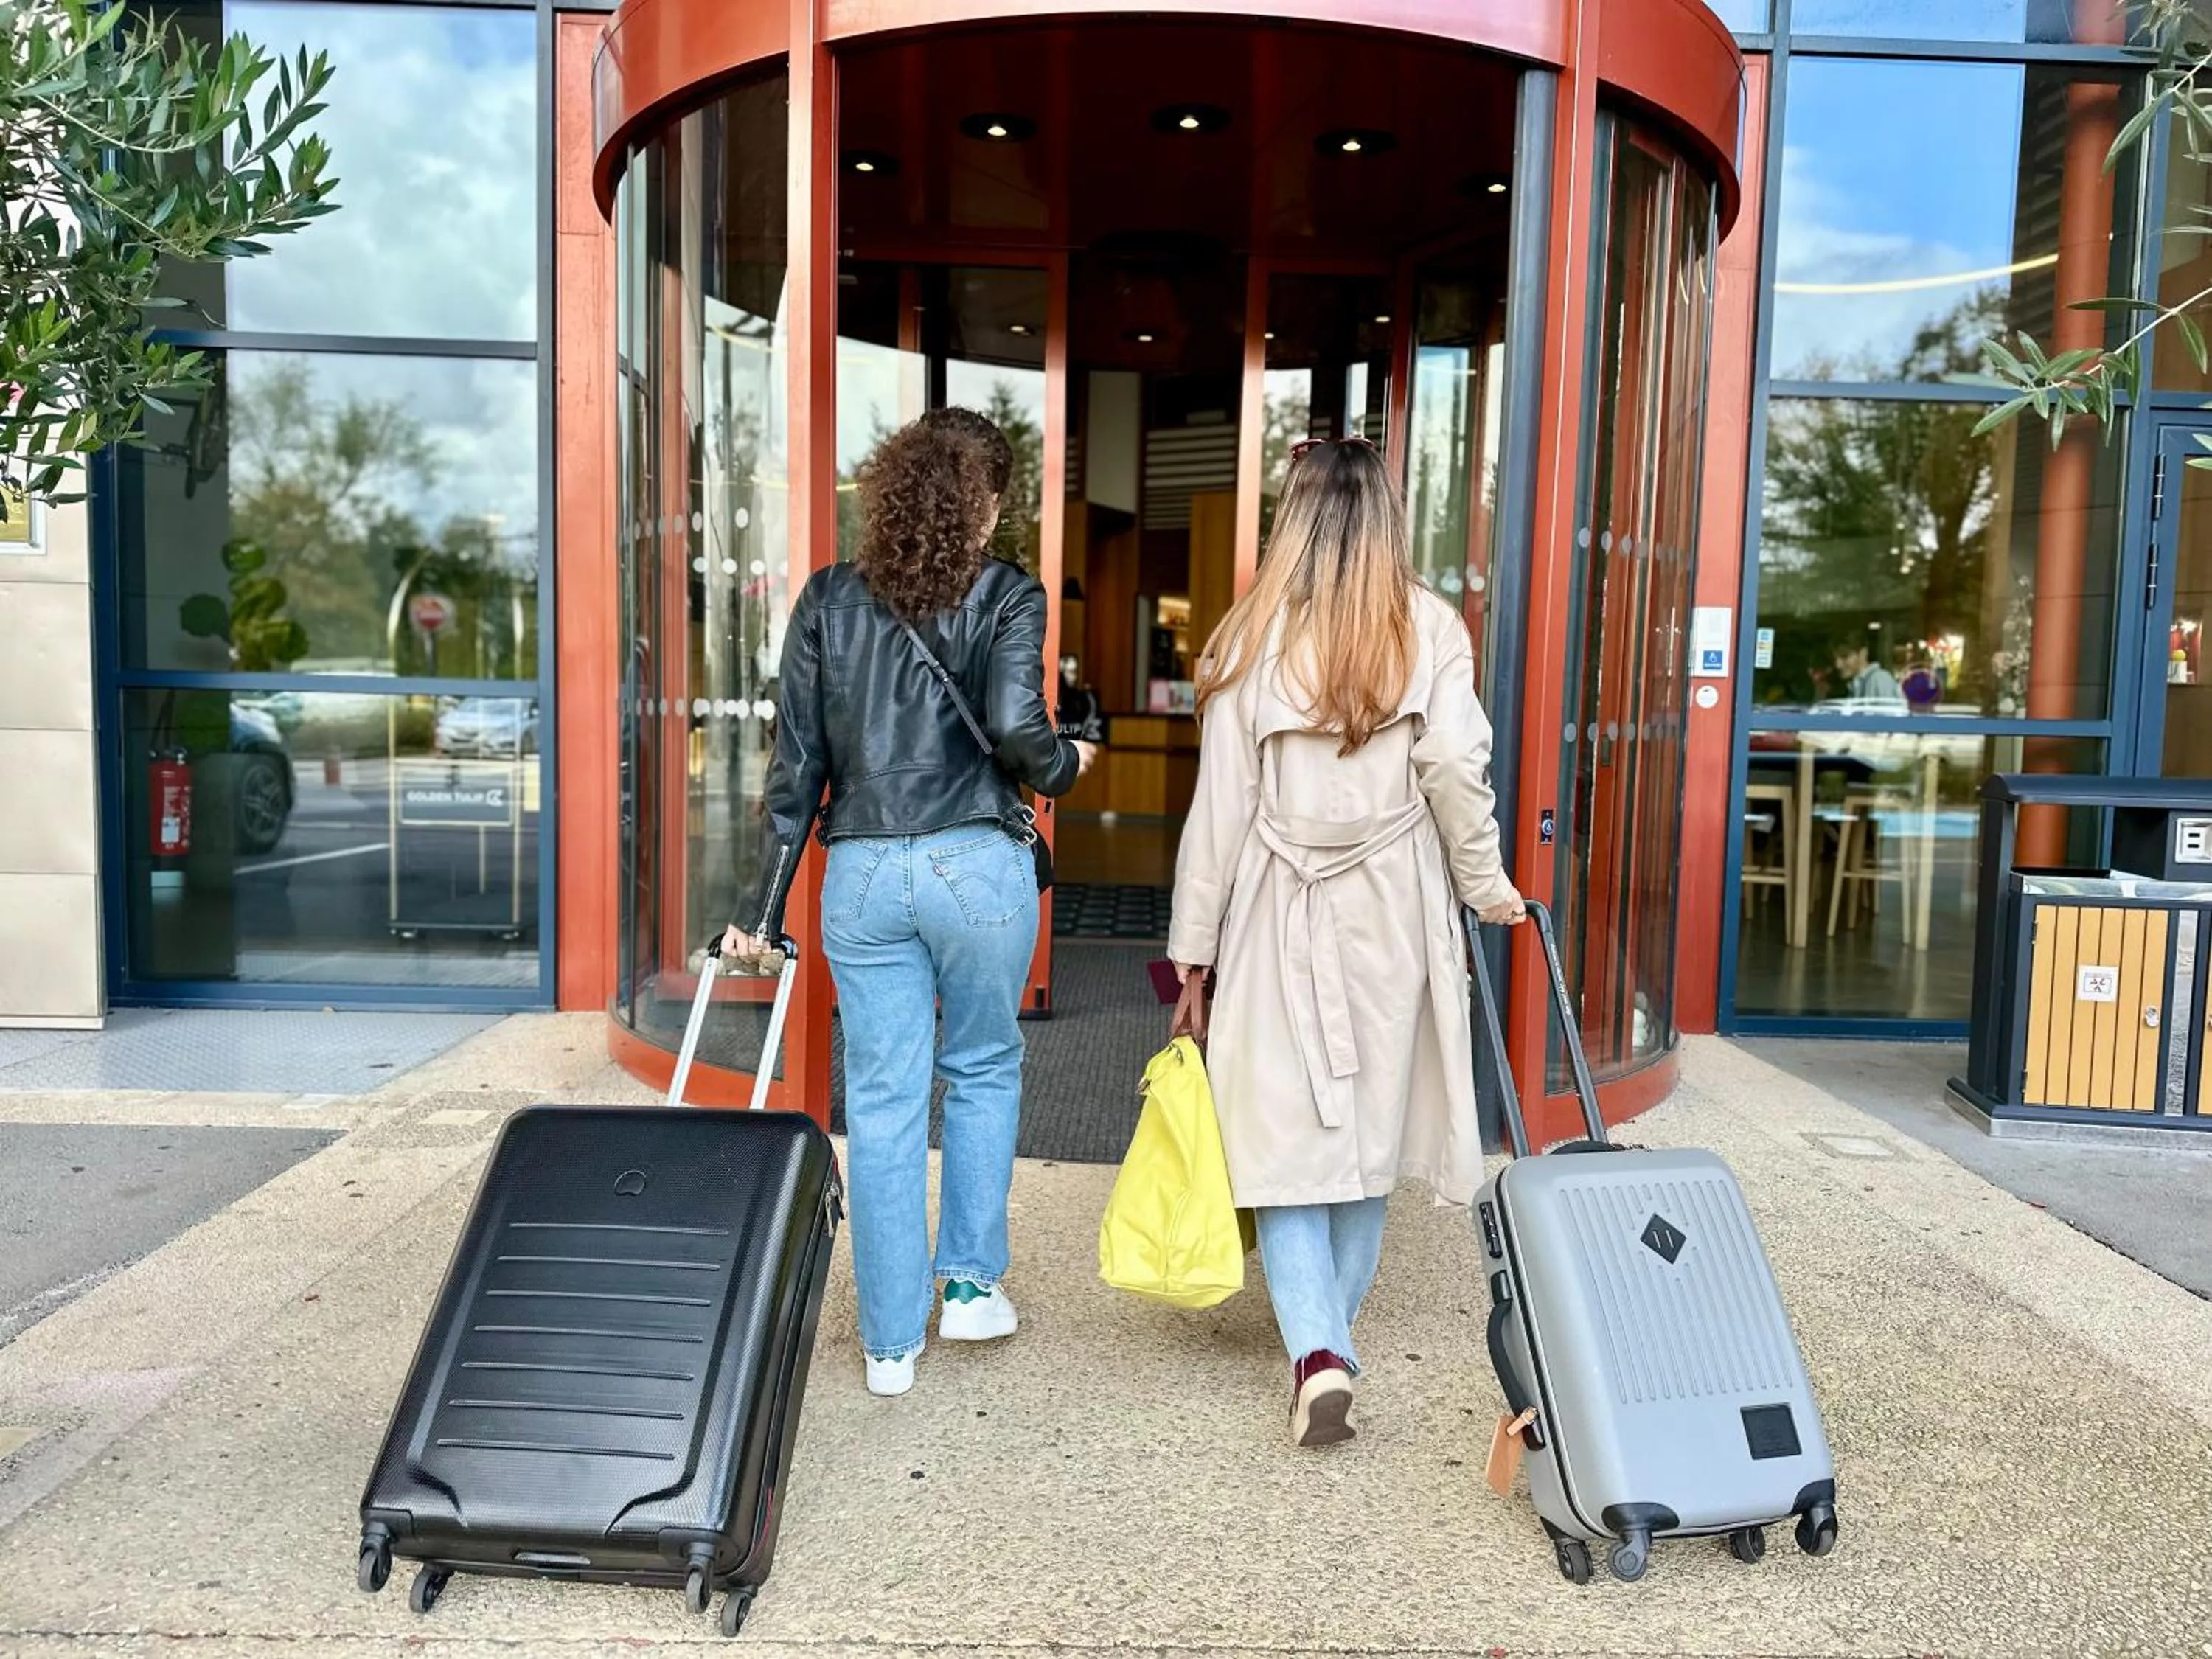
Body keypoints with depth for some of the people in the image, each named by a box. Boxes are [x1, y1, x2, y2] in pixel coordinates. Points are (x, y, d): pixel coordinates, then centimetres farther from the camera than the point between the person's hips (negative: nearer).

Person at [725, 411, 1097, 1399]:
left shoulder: (827, 599, 8)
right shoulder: (1007, 595, -1)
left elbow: (796, 761, 6)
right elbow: (1015, 725, -17)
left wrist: (767, 908, 9)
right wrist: (1063, 767, 7)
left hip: (860, 873, 2)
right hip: (979, 867, -2)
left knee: (881, 1100, 10)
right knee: (983, 1072, 20)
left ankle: (891, 1339, 20)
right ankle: (971, 1284, 28)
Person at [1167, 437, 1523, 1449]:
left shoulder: (1256, 635, -2)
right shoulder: (1430, 628, -2)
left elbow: (1222, 804, -2)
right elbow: (1453, 768, -10)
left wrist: (1193, 947, 4)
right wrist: (1488, 888, 5)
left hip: (1280, 913, -1)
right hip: (1393, 909, 2)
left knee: (1285, 1133, 4)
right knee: (1371, 1124, 15)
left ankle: (1317, 1351, -8)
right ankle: (1331, 1330, 29)